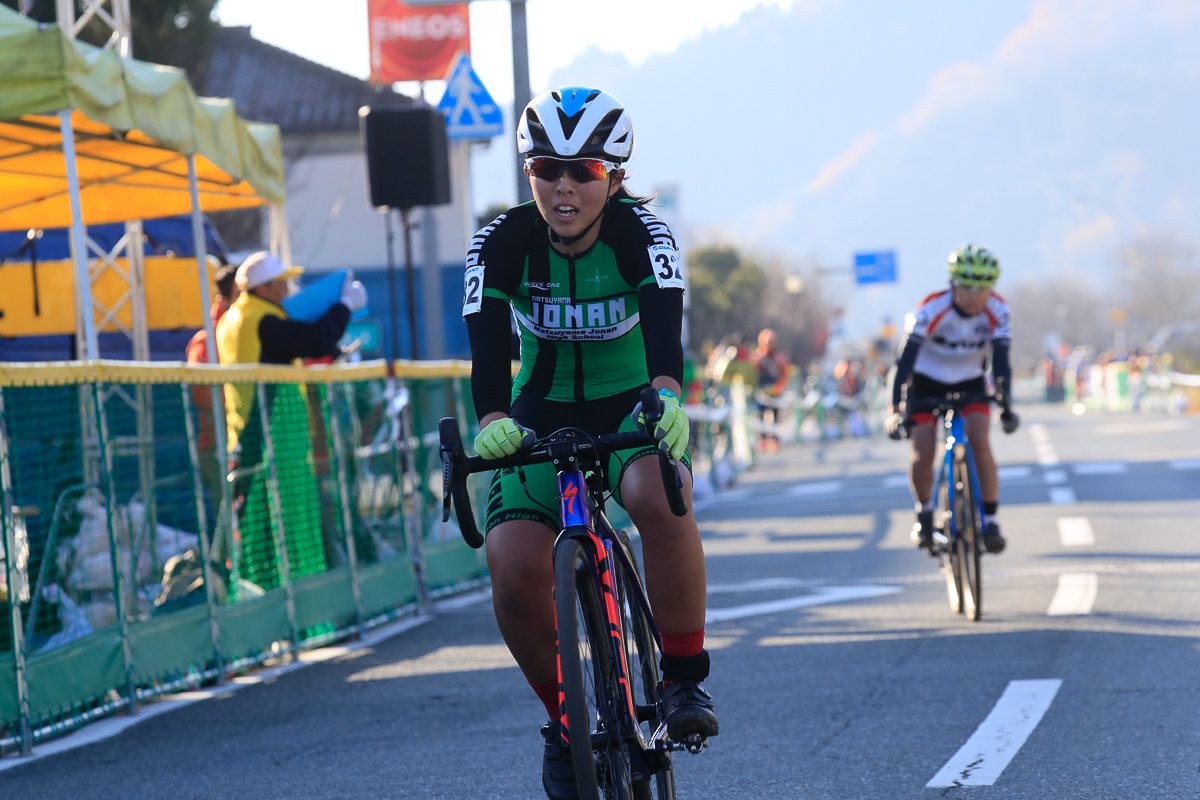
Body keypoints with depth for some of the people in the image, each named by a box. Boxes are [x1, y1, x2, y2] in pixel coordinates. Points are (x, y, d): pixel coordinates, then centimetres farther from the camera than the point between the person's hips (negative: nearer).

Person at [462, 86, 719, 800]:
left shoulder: (641, 232, -19)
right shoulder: (504, 241, -16)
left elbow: (664, 317, -36)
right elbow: (488, 337, -30)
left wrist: (666, 392, -57)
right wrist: (493, 418, -50)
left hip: (633, 409, -1)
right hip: (543, 414, 1)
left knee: (657, 499, -36)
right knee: (515, 572, -22)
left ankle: (686, 679, -19)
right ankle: (561, 715, 5)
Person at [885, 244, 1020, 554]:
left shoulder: (996, 311, -22)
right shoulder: (932, 309, -29)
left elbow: (1001, 362, -24)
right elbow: (905, 359, -34)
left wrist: (1005, 406, -37)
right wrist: (895, 409, -43)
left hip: (970, 382, 2)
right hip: (927, 381, -1)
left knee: (979, 442, -22)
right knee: (923, 455, -15)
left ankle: (989, 519, -12)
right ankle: (924, 514, 13)